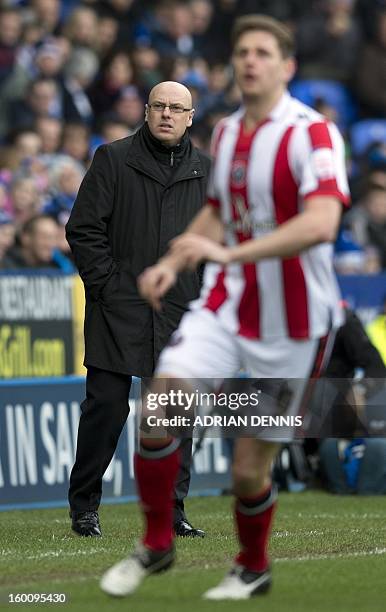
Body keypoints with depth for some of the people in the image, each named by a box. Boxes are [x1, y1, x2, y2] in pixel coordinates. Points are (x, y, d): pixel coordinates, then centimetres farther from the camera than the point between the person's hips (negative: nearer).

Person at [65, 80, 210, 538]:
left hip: (181, 313, 4)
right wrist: (106, 285, -8)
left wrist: (205, 293, 7)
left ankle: (171, 510, 11)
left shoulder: (205, 170, 12)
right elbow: (83, 229, -1)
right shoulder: (113, 160, 1)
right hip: (119, 309, -3)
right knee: (106, 407, -4)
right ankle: (84, 506, 7)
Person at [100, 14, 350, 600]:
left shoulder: (313, 133, -15)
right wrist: (173, 262, 10)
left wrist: (229, 252, -35)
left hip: (292, 320, -5)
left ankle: (253, 568, 29)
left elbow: (320, 223, -30)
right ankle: (156, 545, 3)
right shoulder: (226, 132, 7)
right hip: (226, 303, 5)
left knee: (250, 467, -1)